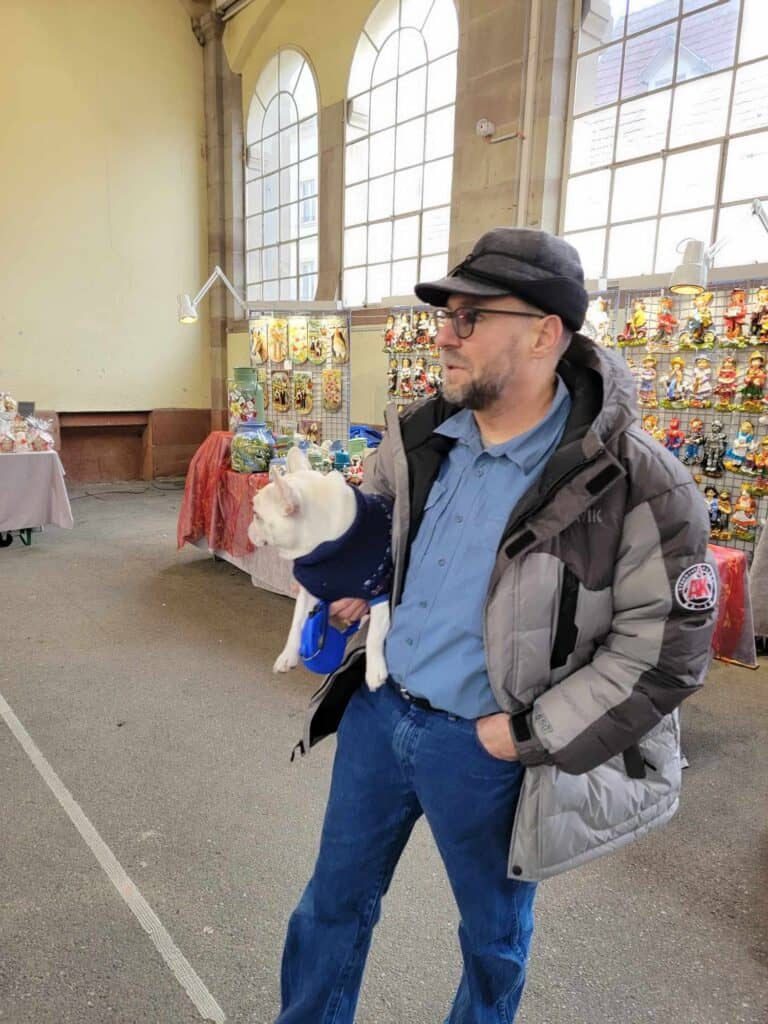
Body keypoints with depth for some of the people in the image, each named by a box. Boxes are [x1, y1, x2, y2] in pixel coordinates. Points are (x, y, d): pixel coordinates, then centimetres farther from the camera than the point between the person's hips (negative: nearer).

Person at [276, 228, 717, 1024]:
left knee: (493, 933, 24)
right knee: (336, 897, 24)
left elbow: (664, 648, -16)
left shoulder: (635, 484, -22)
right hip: (378, 709, 5)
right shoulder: (416, 436, -3)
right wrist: (356, 587, 0)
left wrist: (530, 734, -16)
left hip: (484, 745, -4)